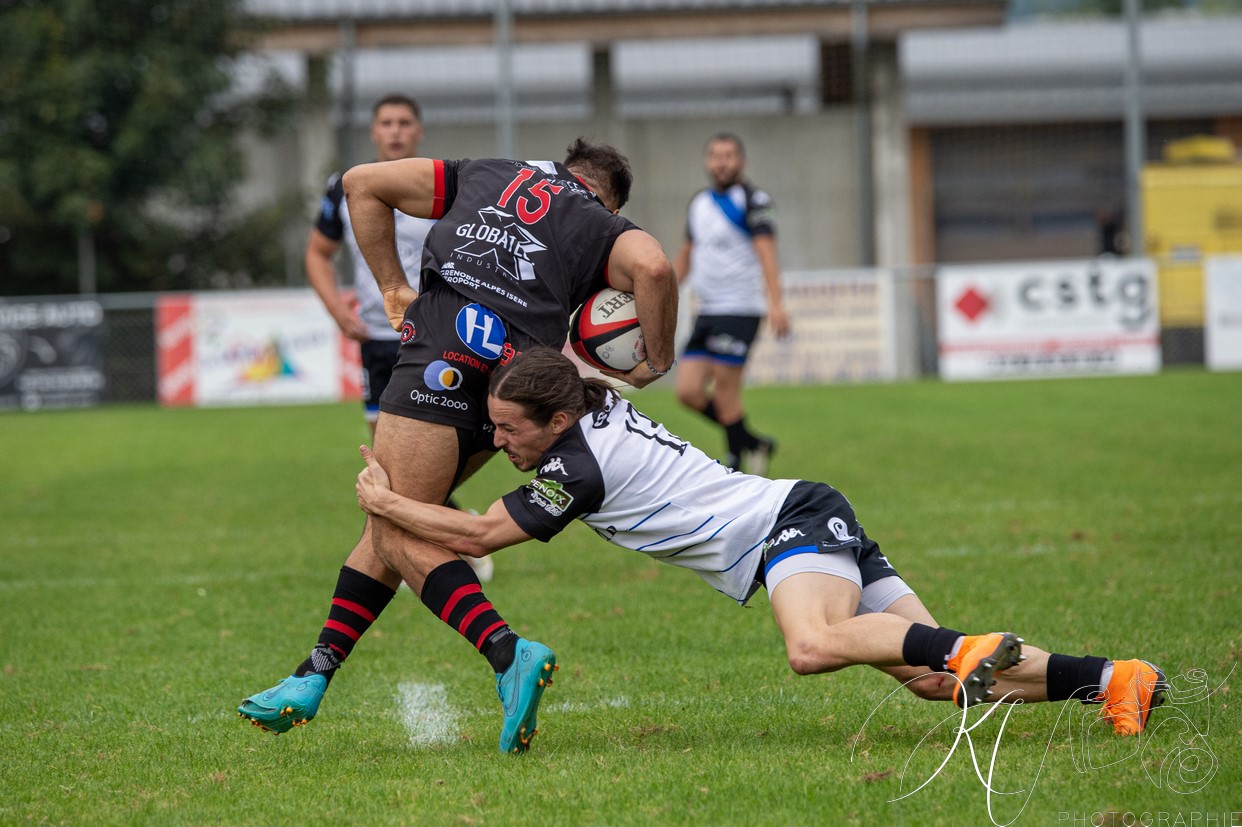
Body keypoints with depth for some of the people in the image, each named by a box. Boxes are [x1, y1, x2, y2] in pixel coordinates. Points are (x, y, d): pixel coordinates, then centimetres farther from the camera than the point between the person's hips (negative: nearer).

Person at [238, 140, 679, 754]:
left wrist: (393, 287, 26)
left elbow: (362, 183, 26)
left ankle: (508, 654, -27)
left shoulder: (486, 175, 27)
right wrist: (655, 363, 7)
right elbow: (652, 267, -5)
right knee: (389, 523, 14)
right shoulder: (602, 227, 20)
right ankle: (314, 677, 10)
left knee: (398, 536, -7)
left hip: (443, 353, -2)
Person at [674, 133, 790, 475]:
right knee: (688, 390, 0)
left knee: (724, 390, -8)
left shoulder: (751, 200, -8)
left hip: (740, 310, -7)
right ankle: (753, 444, 15)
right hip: (707, 313, 7)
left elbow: (766, 253, -18)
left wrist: (775, 303, -29)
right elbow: (686, 254, 26)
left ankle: (737, 457, 5)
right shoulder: (699, 203, 15)